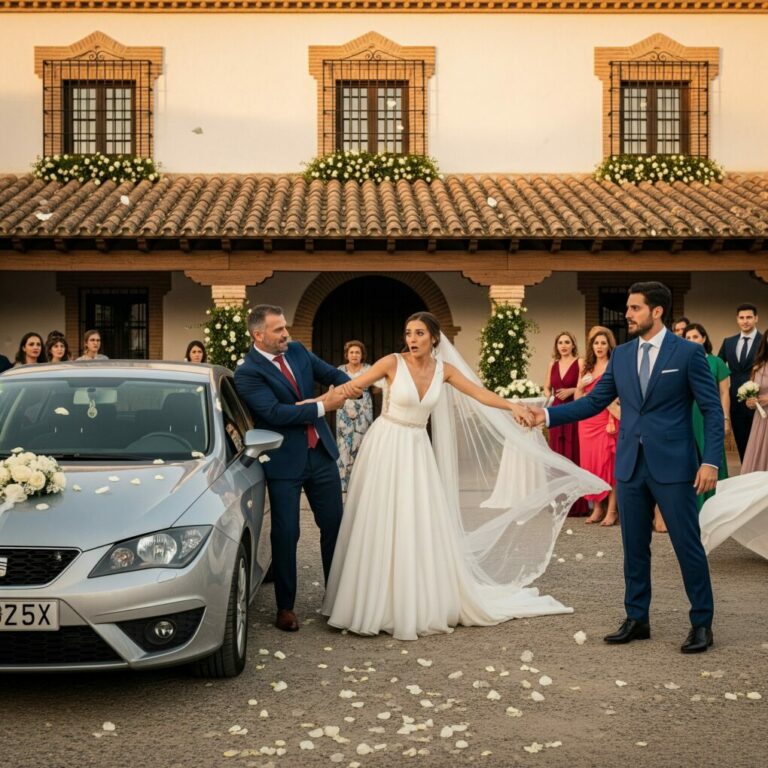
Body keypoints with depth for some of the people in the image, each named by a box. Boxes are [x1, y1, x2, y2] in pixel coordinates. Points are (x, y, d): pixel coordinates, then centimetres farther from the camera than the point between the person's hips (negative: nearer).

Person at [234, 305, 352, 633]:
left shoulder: (297, 351, 6)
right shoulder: (247, 373, -13)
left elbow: (333, 374, 14)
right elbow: (275, 412, -23)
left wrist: (342, 387, -9)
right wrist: (323, 407, -21)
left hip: (320, 454, 6)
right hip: (285, 462, -6)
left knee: (334, 526, 11)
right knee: (286, 534, 0)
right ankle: (285, 607, 14)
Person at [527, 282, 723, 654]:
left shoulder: (688, 352, -5)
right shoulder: (621, 355, 9)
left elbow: (712, 410, -6)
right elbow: (594, 401, 9)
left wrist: (711, 460, -14)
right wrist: (547, 414, -1)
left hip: (673, 466, -5)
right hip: (630, 466, 5)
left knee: (688, 546, 1)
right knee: (634, 547, 11)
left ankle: (702, 624, 14)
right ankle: (636, 619, 22)